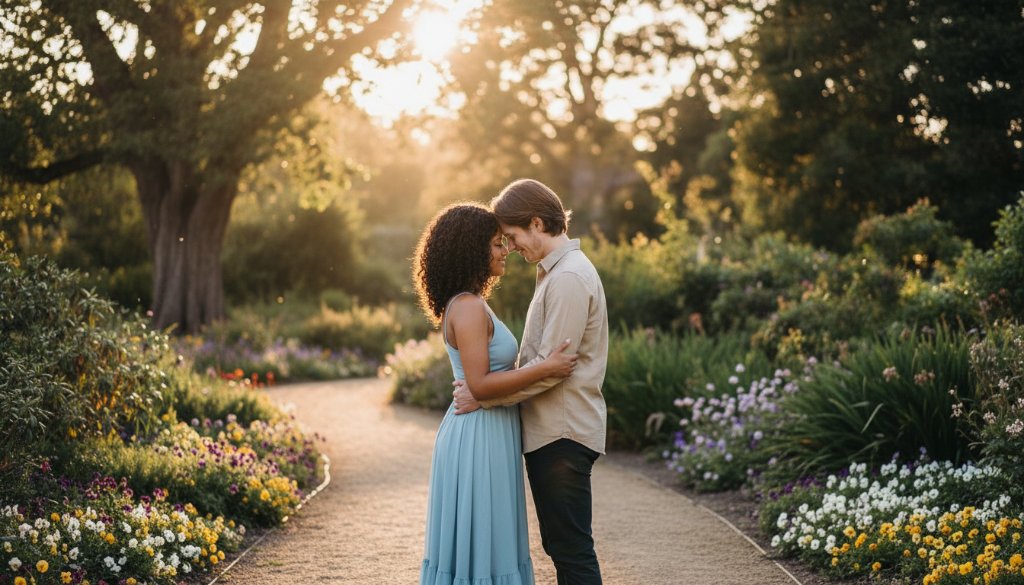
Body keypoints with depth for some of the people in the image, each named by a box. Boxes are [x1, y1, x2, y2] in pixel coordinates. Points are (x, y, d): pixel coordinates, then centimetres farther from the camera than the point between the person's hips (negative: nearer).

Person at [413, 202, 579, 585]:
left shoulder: (470, 305, 13)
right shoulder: (468, 308, -18)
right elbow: (480, 384, -23)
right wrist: (545, 369, -21)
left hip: (483, 435, 10)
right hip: (479, 437, -10)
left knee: (475, 544, 14)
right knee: (480, 542, -3)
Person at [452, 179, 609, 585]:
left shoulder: (568, 278, -16)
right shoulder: (557, 271, 17)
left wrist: (482, 396, -13)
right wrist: (485, 386, 8)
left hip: (563, 433, -10)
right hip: (550, 430, 10)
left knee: (571, 549, -6)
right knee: (561, 546, 14)